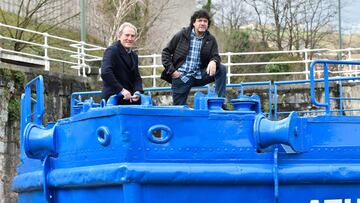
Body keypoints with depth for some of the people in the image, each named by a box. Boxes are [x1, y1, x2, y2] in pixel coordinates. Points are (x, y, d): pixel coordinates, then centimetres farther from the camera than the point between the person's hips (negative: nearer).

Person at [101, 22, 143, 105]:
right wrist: (121, 90, -25)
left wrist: (137, 92, -6)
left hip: (130, 99, 8)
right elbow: (105, 73, -23)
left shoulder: (134, 56, 18)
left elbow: (137, 78, 16)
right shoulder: (112, 51, -9)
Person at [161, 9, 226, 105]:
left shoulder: (210, 40, 7)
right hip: (181, 76, -2)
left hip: (199, 76, 2)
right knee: (179, 107, -8)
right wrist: (171, 70, -8)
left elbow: (215, 56, -1)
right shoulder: (182, 35, 1)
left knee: (221, 69, -17)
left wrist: (213, 61, -28)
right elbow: (166, 52, 4)